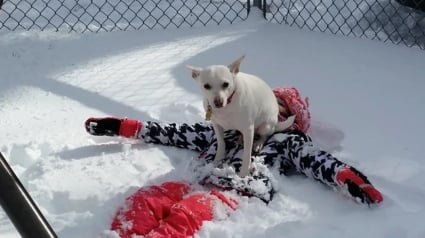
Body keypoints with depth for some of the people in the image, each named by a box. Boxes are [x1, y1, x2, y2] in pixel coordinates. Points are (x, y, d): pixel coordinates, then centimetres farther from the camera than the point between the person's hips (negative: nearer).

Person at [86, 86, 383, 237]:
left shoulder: (290, 141, 26)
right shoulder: (228, 128, 36)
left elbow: (319, 161, 7)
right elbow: (179, 133, 33)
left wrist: (347, 178, -16)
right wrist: (124, 127, 30)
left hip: (237, 195, -4)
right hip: (195, 186, 5)